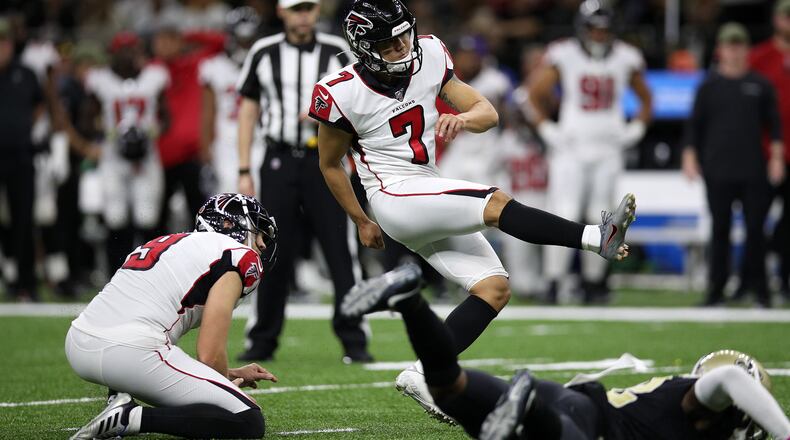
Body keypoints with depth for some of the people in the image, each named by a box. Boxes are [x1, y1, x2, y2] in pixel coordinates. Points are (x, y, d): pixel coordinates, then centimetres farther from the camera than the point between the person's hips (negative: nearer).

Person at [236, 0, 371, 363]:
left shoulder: (336, 52, 3)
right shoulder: (264, 53, 5)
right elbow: (248, 112, 8)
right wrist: (244, 171, 3)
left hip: (324, 160, -1)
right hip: (279, 161, 1)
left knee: (340, 252, -5)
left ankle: (353, 341, -1)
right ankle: (262, 340, 12)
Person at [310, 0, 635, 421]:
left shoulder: (428, 57, 0)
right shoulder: (342, 93, -13)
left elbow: (488, 113, 3)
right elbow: (330, 165, 3)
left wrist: (463, 118, -21)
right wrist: (361, 222, 12)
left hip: (435, 202, 7)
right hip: (396, 197, -7)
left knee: (494, 288, -5)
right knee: (495, 203, -26)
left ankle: (424, 375, -5)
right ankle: (596, 237, -36)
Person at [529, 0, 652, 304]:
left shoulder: (625, 59, 4)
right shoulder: (564, 56, -4)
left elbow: (645, 100, 18)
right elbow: (536, 94, 5)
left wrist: (634, 130, 7)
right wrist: (546, 128, -1)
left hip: (608, 151, 2)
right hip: (571, 149, -2)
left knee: (599, 219, 3)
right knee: (564, 216, -10)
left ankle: (593, 282, 12)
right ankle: (553, 282, -7)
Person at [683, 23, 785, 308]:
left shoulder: (760, 85, 8)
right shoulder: (709, 86, 6)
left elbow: (773, 124, 10)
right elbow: (695, 124, 8)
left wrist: (776, 157, 2)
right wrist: (690, 157, -1)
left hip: (754, 171, 0)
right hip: (718, 172, 0)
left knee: (755, 228, -2)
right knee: (720, 229, 1)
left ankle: (757, 288, 6)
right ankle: (716, 289, 6)